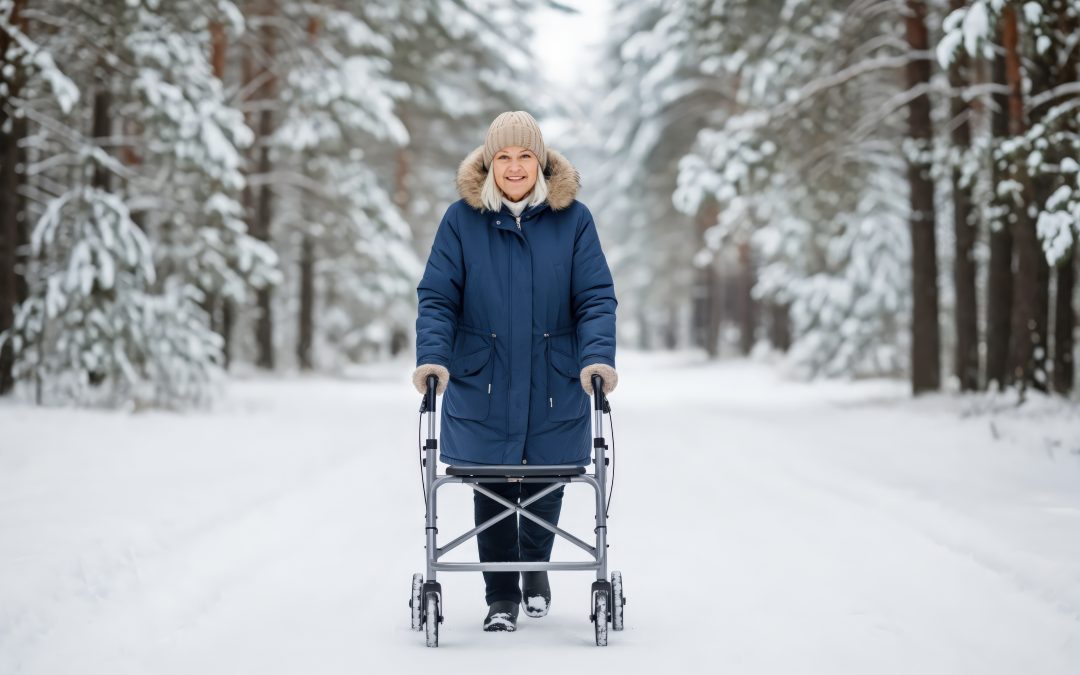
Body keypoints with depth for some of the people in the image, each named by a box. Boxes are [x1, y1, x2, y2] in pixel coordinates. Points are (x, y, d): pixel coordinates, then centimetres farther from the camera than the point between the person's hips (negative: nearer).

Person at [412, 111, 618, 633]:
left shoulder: (572, 219, -2)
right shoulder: (462, 219, -2)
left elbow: (596, 297, -4)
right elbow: (436, 296, -4)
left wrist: (598, 356, -19)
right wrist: (433, 356, -19)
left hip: (555, 386, 1)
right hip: (482, 384, 0)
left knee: (546, 483, 11)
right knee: (491, 490, 4)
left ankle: (536, 567, 39)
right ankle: (500, 597, 17)